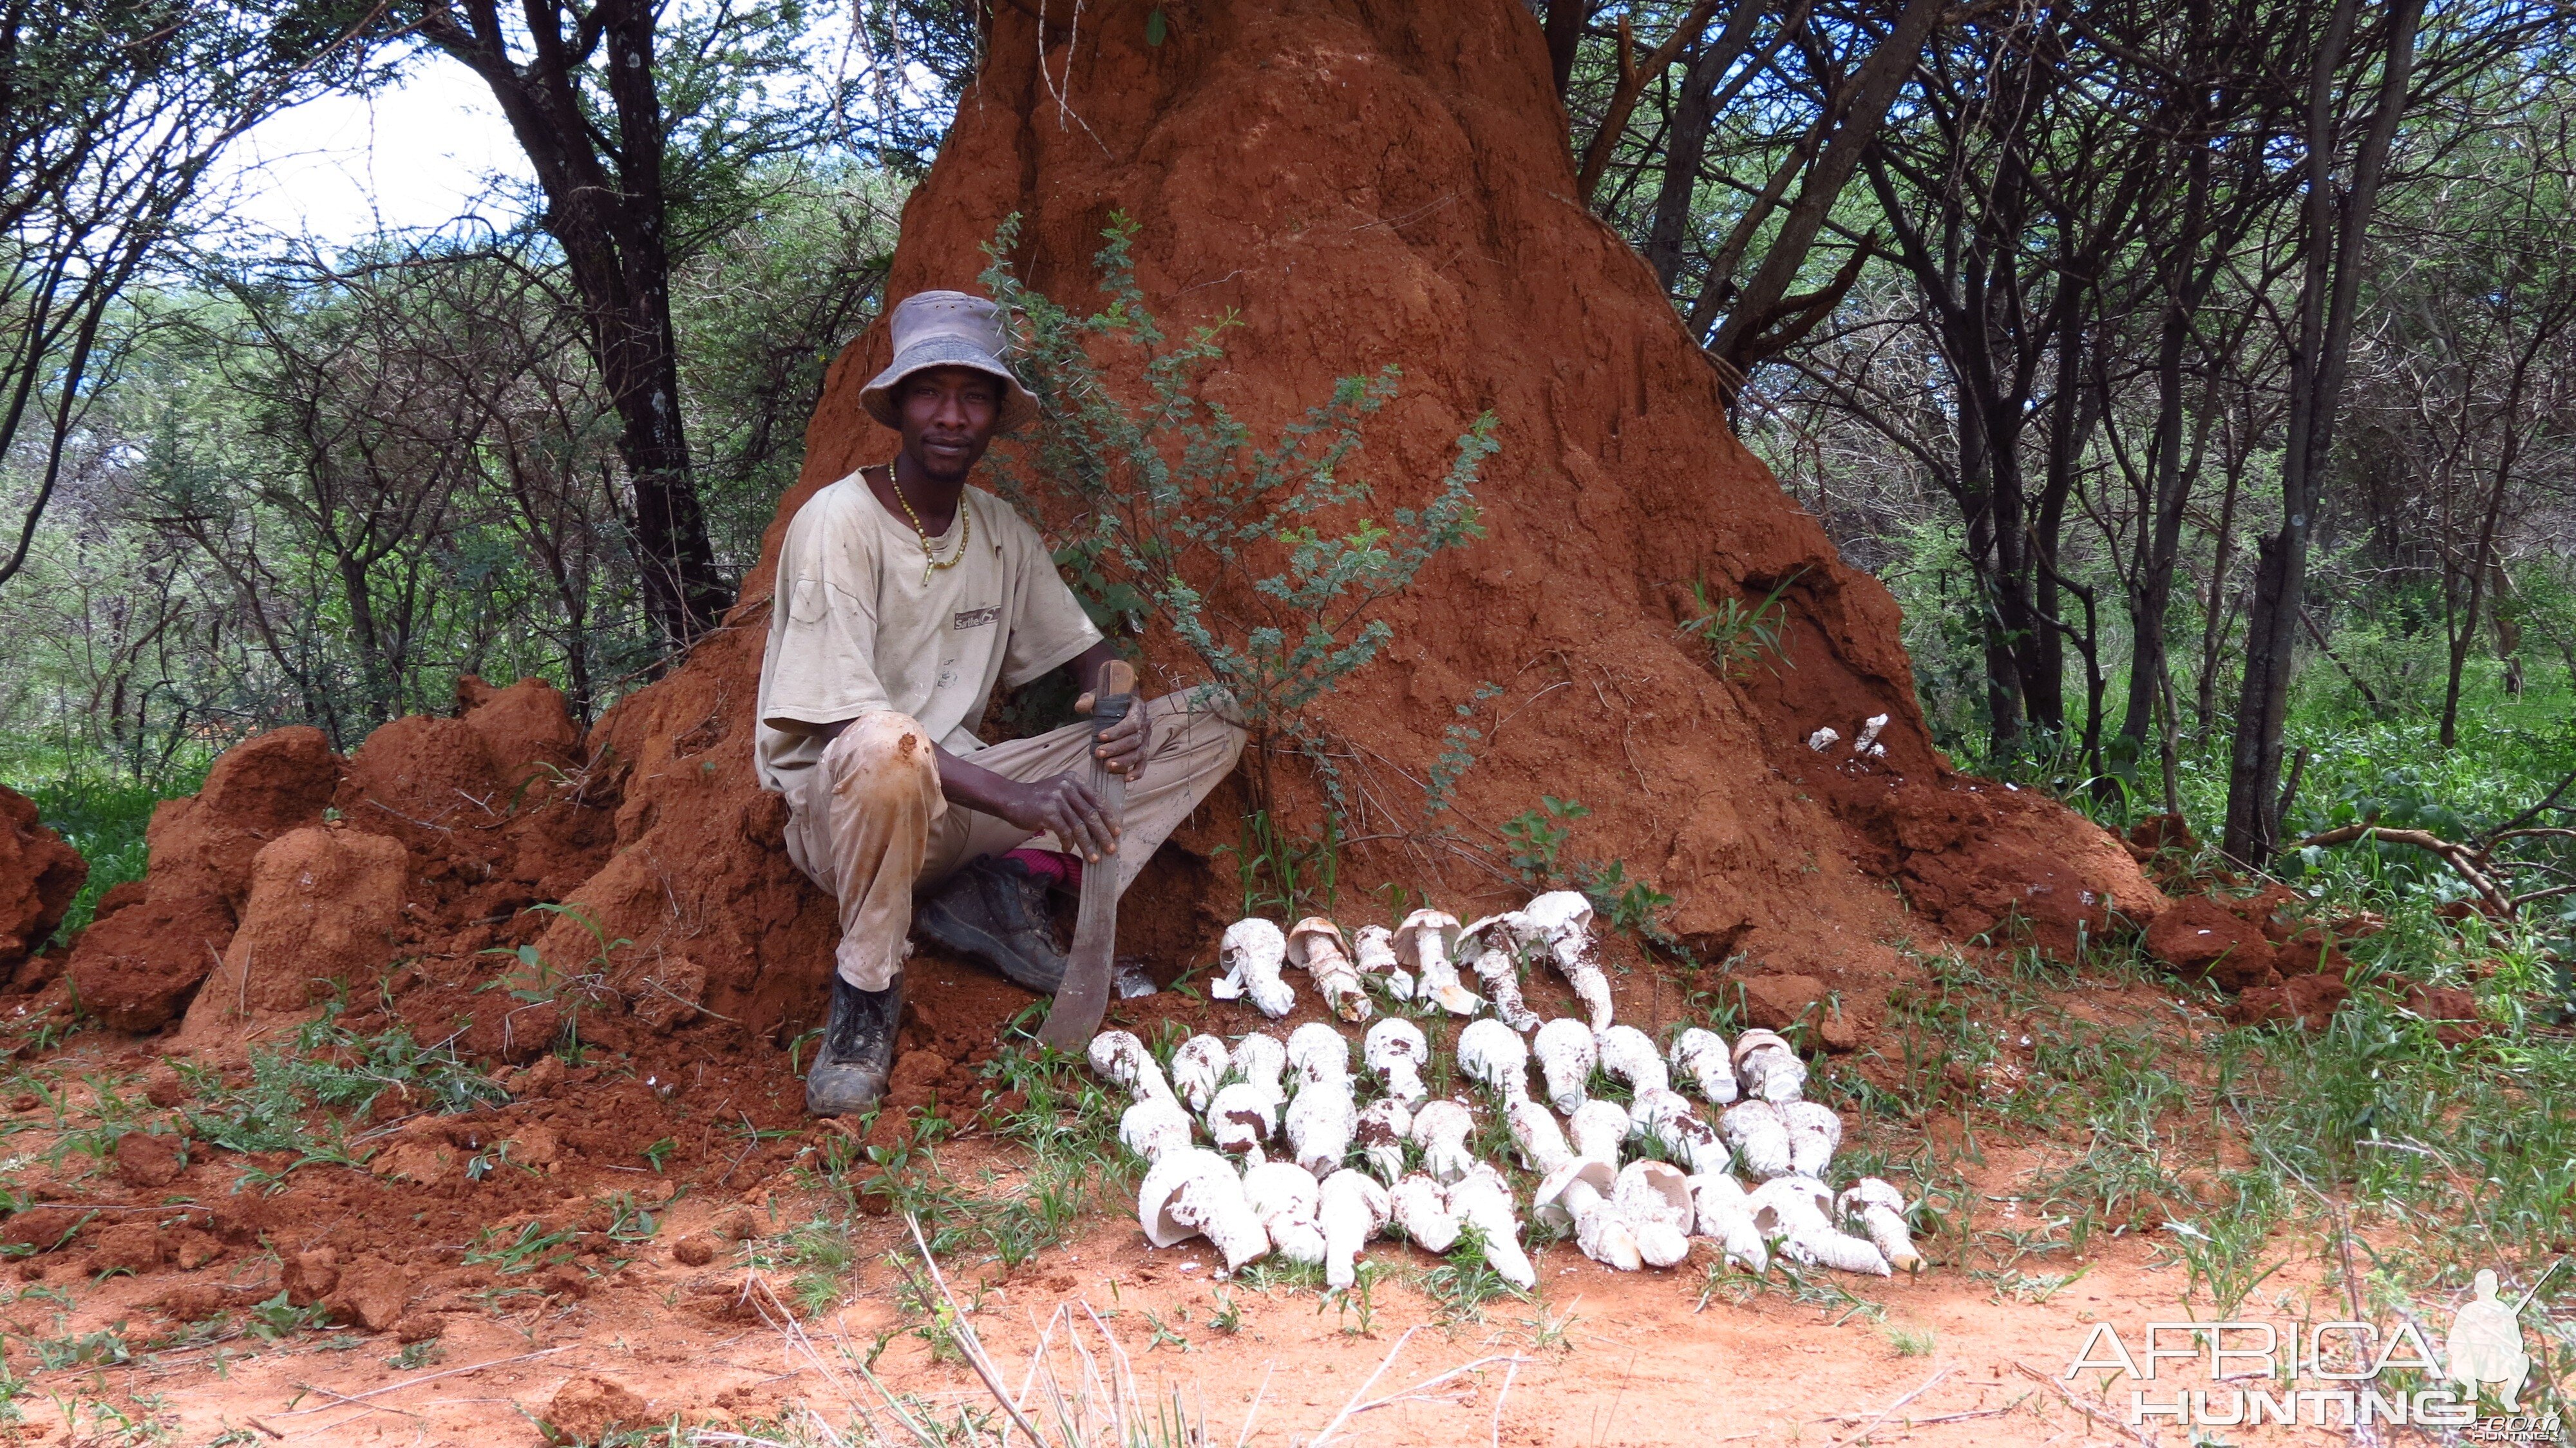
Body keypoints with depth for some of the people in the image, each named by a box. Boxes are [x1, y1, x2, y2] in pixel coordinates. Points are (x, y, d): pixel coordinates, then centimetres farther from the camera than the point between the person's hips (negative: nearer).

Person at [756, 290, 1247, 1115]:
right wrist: (1015, 799, -34)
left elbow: (1080, 646, 11)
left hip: (957, 798, 6)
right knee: (889, 750, -44)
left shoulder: (1001, 532, 5)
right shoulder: (837, 526, -16)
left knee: (1211, 723, 0)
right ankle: (866, 995, -18)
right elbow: (845, 725, -23)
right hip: (836, 808, -6)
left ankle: (1006, 889, -9)